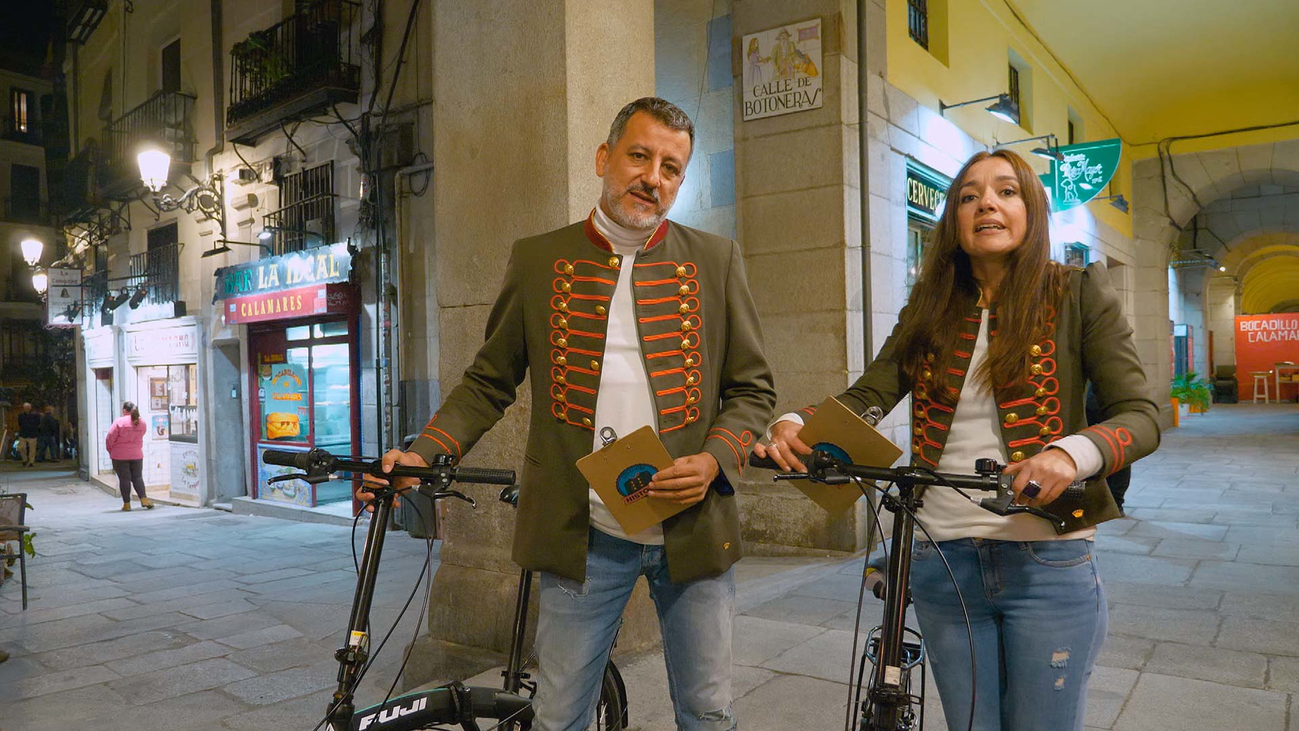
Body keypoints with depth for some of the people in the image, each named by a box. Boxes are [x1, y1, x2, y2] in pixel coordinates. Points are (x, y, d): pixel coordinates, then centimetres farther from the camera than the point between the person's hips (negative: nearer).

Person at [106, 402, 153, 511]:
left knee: (124, 479, 2)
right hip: (137, 455, 3)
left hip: (120, 456, -3)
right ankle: (144, 499, -4)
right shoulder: (142, 423, 2)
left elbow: (109, 438, -11)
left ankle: (126, 503, 5)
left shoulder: (119, 422, -12)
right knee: (137, 477, 9)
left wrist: (110, 450, 3)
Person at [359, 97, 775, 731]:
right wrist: (422, 455, -7)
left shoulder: (715, 261, 3)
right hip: (585, 533, 0)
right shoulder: (537, 260, 4)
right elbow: (489, 383, 7)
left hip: (693, 529, 1)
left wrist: (715, 460, -11)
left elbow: (751, 388, 6)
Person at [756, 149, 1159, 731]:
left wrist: (1073, 452, -27)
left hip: (1047, 566, -2)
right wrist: (794, 425, -19)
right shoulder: (929, 311, 8)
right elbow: (865, 397, 1)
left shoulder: (1079, 293, -1)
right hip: (942, 562, 3)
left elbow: (1140, 416, -6)